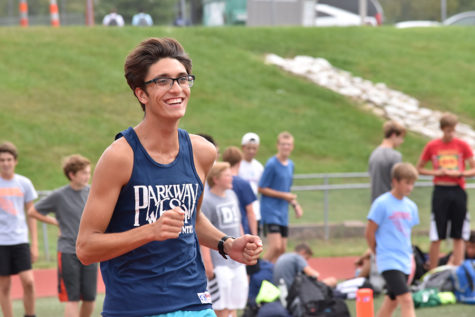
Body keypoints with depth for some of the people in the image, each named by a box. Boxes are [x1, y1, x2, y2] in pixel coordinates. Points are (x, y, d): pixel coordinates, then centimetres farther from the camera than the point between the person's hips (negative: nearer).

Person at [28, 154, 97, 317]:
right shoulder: (59, 196, -6)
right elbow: (32, 211, 4)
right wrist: (56, 222, 2)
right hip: (68, 253, -4)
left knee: (89, 299, 3)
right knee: (72, 299, -5)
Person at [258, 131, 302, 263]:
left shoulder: (290, 164, 12)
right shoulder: (271, 164, -11)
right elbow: (261, 189, -11)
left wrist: (295, 204, 10)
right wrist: (283, 195, -13)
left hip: (283, 212, 8)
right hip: (270, 211, -8)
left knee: (282, 249, 6)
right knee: (275, 246, -17)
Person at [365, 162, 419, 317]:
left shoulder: (410, 206, 9)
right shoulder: (381, 204, -10)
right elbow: (369, 233, -5)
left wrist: (409, 256, 14)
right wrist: (380, 253, 5)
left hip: (404, 262, 7)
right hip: (389, 262, -7)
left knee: (392, 301, 13)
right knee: (406, 300, -17)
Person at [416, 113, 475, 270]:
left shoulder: (462, 145, 2)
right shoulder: (432, 146, 2)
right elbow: (419, 169, 10)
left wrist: (459, 173, -13)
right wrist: (436, 172, -6)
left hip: (458, 192, 1)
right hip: (440, 191, -1)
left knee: (458, 237, 3)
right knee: (436, 237, -1)